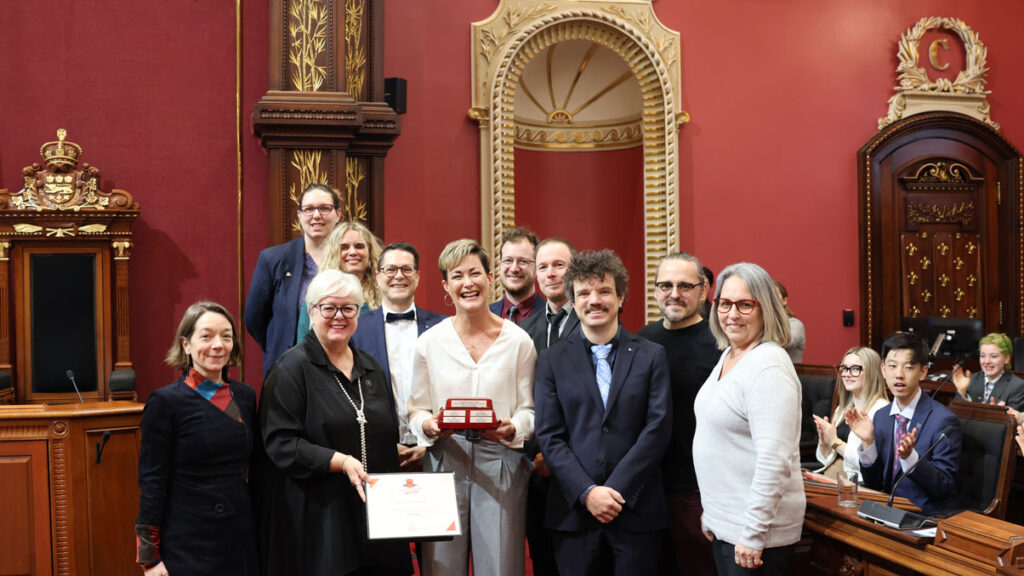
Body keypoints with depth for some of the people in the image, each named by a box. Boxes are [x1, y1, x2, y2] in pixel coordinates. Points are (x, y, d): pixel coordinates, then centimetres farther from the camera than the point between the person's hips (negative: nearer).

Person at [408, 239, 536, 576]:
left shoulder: (518, 341, 1)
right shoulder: (429, 342, 4)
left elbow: (529, 409, 4)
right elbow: (416, 410, 9)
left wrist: (512, 429, -16)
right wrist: (429, 425, -13)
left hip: (500, 466, -1)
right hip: (444, 463, 1)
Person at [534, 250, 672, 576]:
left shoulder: (651, 356, 4)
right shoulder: (553, 360, 5)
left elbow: (657, 429, -3)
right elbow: (549, 436, 0)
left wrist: (616, 490, -10)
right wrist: (587, 493, -11)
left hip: (637, 511, 0)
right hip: (574, 511, 1)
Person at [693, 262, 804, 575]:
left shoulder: (768, 365, -19)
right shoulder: (728, 356, 9)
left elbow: (775, 460, -24)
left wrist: (752, 535, -23)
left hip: (755, 530, -8)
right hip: (723, 522, 8)